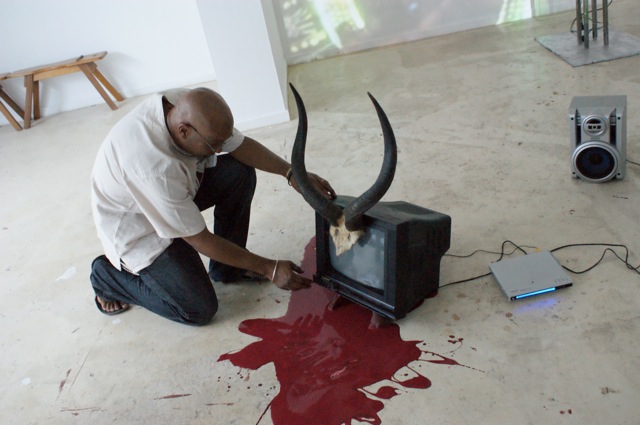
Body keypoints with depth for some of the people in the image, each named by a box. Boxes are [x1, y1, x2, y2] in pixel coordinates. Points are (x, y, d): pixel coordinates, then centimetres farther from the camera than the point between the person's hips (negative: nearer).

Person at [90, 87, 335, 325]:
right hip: (136, 230, -7)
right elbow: (200, 240, -32)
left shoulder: (187, 107, -23)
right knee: (200, 310, -10)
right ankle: (110, 275, 9)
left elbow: (240, 145, -9)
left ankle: (227, 268, 4)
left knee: (239, 172, -13)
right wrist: (269, 269, -26)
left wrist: (291, 173, -24)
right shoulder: (154, 167, -42)